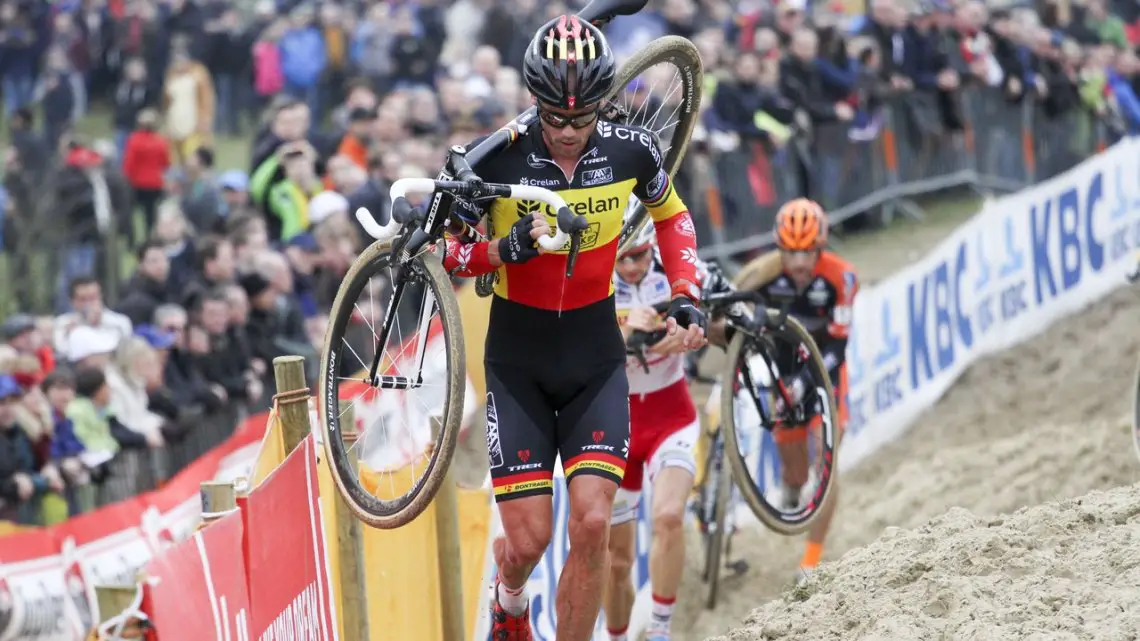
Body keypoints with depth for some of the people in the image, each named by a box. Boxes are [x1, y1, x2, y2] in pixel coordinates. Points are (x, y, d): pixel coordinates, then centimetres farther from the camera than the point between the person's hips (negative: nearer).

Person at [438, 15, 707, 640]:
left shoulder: (629, 149, -9)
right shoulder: (498, 158, -17)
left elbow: (671, 216, 12)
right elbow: (447, 252, -7)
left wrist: (685, 297, 0)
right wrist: (511, 248, -26)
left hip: (596, 362, 1)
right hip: (518, 365, -1)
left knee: (592, 523, -13)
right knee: (528, 537, -4)